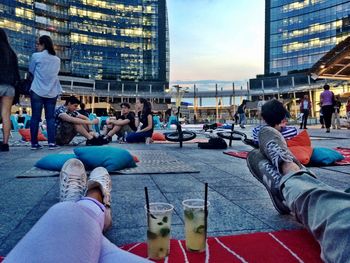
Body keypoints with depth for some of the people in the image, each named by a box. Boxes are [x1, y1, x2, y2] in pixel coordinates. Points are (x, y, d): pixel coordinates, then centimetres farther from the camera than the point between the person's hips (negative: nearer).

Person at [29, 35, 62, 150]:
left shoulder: (36, 56, -2)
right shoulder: (57, 59, 10)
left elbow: (31, 71, 9)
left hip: (37, 91, -3)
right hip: (52, 92, 3)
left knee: (35, 117, 2)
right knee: (50, 117, 3)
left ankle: (34, 143, 5)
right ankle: (51, 143, -2)